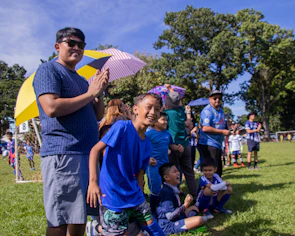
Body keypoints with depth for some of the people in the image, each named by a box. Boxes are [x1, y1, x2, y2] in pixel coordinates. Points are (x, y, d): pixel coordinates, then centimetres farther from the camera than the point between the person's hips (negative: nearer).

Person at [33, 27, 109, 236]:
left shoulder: (81, 80, 22)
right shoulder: (49, 70, -2)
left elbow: (97, 116, 20)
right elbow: (51, 107, -19)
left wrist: (100, 92, 3)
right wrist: (89, 93, -10)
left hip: (88, 153, 8)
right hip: (62, 154, -8)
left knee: (80, 217, 14)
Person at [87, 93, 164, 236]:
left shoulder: (147, 145, 6)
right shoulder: (122, 127, -14)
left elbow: (139, 175, 10)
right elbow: (95, 150, -18)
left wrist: (140, 199, 9)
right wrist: (93, 181, -27)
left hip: (134, 195, 7)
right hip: (113, 196, -7)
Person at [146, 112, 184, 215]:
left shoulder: (167, 133, 7)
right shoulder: (149, 134, -12)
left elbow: (171, 145, 20)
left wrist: (177, 147, -1)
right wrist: (148, 159, -27)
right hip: (154, 166, -7)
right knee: (155, 191, 0)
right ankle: (153, 212, 18)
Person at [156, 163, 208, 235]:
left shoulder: (172, 189, 8)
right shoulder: (166, 192, -22)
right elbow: (170, 216, -25)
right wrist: (185, 205, -22)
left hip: (175, 218, 11)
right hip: (168, 226, -11)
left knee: (194, 208, 28)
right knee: (199, 220, -26)